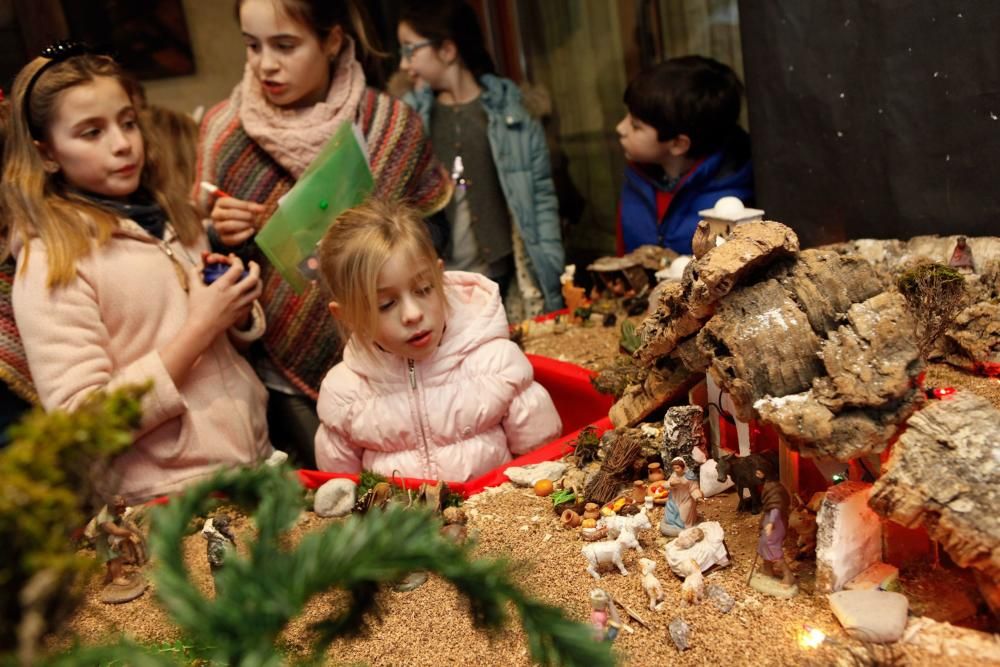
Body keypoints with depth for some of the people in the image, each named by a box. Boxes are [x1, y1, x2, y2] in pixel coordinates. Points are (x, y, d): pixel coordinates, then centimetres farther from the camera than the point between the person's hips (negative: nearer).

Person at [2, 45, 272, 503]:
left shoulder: (169, 217, 6)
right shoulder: (51, 265, -12)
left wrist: (238, 309, -4)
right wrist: (199, 328, -19)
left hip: (257, 456, 6)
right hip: (170, 499, -5)